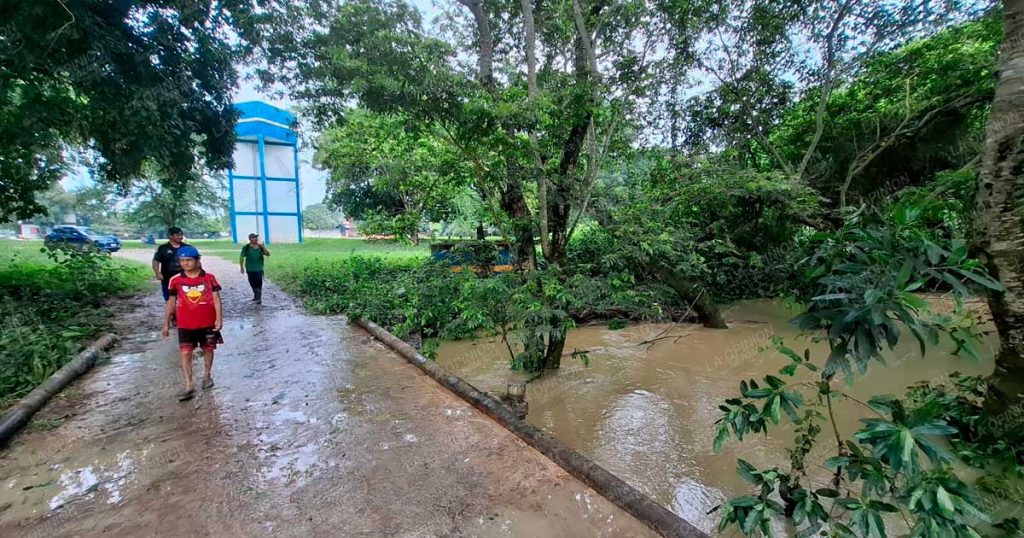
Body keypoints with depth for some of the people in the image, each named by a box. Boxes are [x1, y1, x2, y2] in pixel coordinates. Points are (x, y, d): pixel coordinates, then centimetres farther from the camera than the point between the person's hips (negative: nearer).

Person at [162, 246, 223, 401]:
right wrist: (166, 323, 8)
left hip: (207, 323, -1)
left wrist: (219, 318, -12)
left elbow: (216, 299, -5)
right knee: (185, 353, -2)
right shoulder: (175, 280, -1)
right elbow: (171, 302, 7)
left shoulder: (209, 278, -5)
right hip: (185, 325, 1)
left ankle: (207, 375, 34)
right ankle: (189, 387, 2)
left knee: (208, 349, 14)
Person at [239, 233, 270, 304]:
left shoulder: (260, 247, 0)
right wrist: (241, 267, -2)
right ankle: (256, 295, 31)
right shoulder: (246, 247, -5)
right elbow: (241, 257, 0)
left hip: (259, 268, 0)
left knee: (259, 283, -5)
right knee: (252, 283, 12)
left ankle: (259, 298, -2)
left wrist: (263, 247, -21)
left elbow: (268, 254, -6)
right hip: (250, 269, 0)